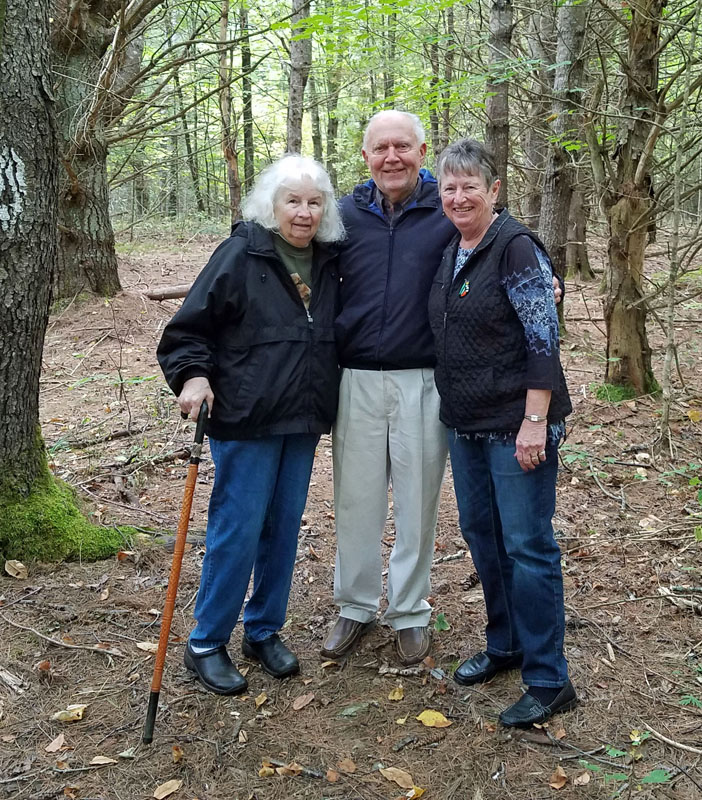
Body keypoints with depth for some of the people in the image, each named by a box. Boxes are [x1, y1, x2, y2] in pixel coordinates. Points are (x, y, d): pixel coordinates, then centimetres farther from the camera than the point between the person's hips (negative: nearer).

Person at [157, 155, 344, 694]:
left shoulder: (328, 263, 7)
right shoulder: (240, 255, -9)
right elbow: (189, 327, -7)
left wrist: (324, 408, 12)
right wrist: (193, 376, -22)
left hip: (302, 424, 6)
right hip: (245, 421, -5)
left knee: (284, 530, 12)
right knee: (237, 530, -1)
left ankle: (264, 631, 29)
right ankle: (207, 644, 16)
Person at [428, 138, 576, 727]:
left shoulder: (516, 247, -13)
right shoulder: (450, 252, 10)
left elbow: (543, 338, -17)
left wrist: (535, 421, -21)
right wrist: (453, 409, 16)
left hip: (515, 424, -8)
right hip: (465, 423, 8)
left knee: (527, 545, -3)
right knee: (479, 530, 16)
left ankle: (548, 681, 10)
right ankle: (505, 644, 34)